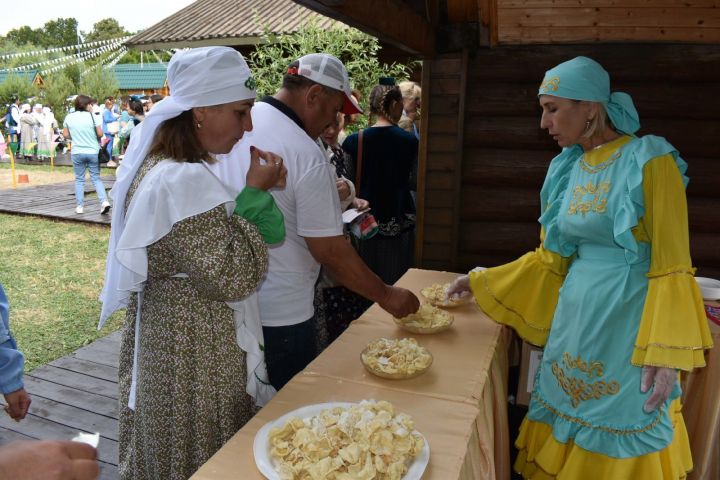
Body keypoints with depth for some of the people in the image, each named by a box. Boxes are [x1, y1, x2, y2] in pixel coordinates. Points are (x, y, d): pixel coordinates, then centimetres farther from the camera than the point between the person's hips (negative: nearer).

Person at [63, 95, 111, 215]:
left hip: (77, 152, 1)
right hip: (93, 152, -1)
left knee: (79, 179, 10)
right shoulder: (91, 116, -5)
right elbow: (100, 134, -7)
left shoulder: (69, 117, 3)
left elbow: (65, 135, 7)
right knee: (96, 178, 6)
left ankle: (79, 206, 9)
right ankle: (104, 201, -11)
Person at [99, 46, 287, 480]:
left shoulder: (159, 167, 5)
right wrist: (255, 193, -18)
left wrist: (257, 191, -1)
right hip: (195, 351, -10)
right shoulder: (184, 181, -26)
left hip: (165, 333, 10)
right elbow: (238, 278, -25)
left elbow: (216, 242, 10)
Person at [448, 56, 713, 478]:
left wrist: (664, 353, -17)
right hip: (575, 313, 6)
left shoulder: (650, 163, -12)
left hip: (627, 320, -6)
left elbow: (671, 267, -13)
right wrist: (481, 283, 11)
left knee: (616, 440, 9)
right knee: (565, 440, 16)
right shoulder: (568, 168, 6)